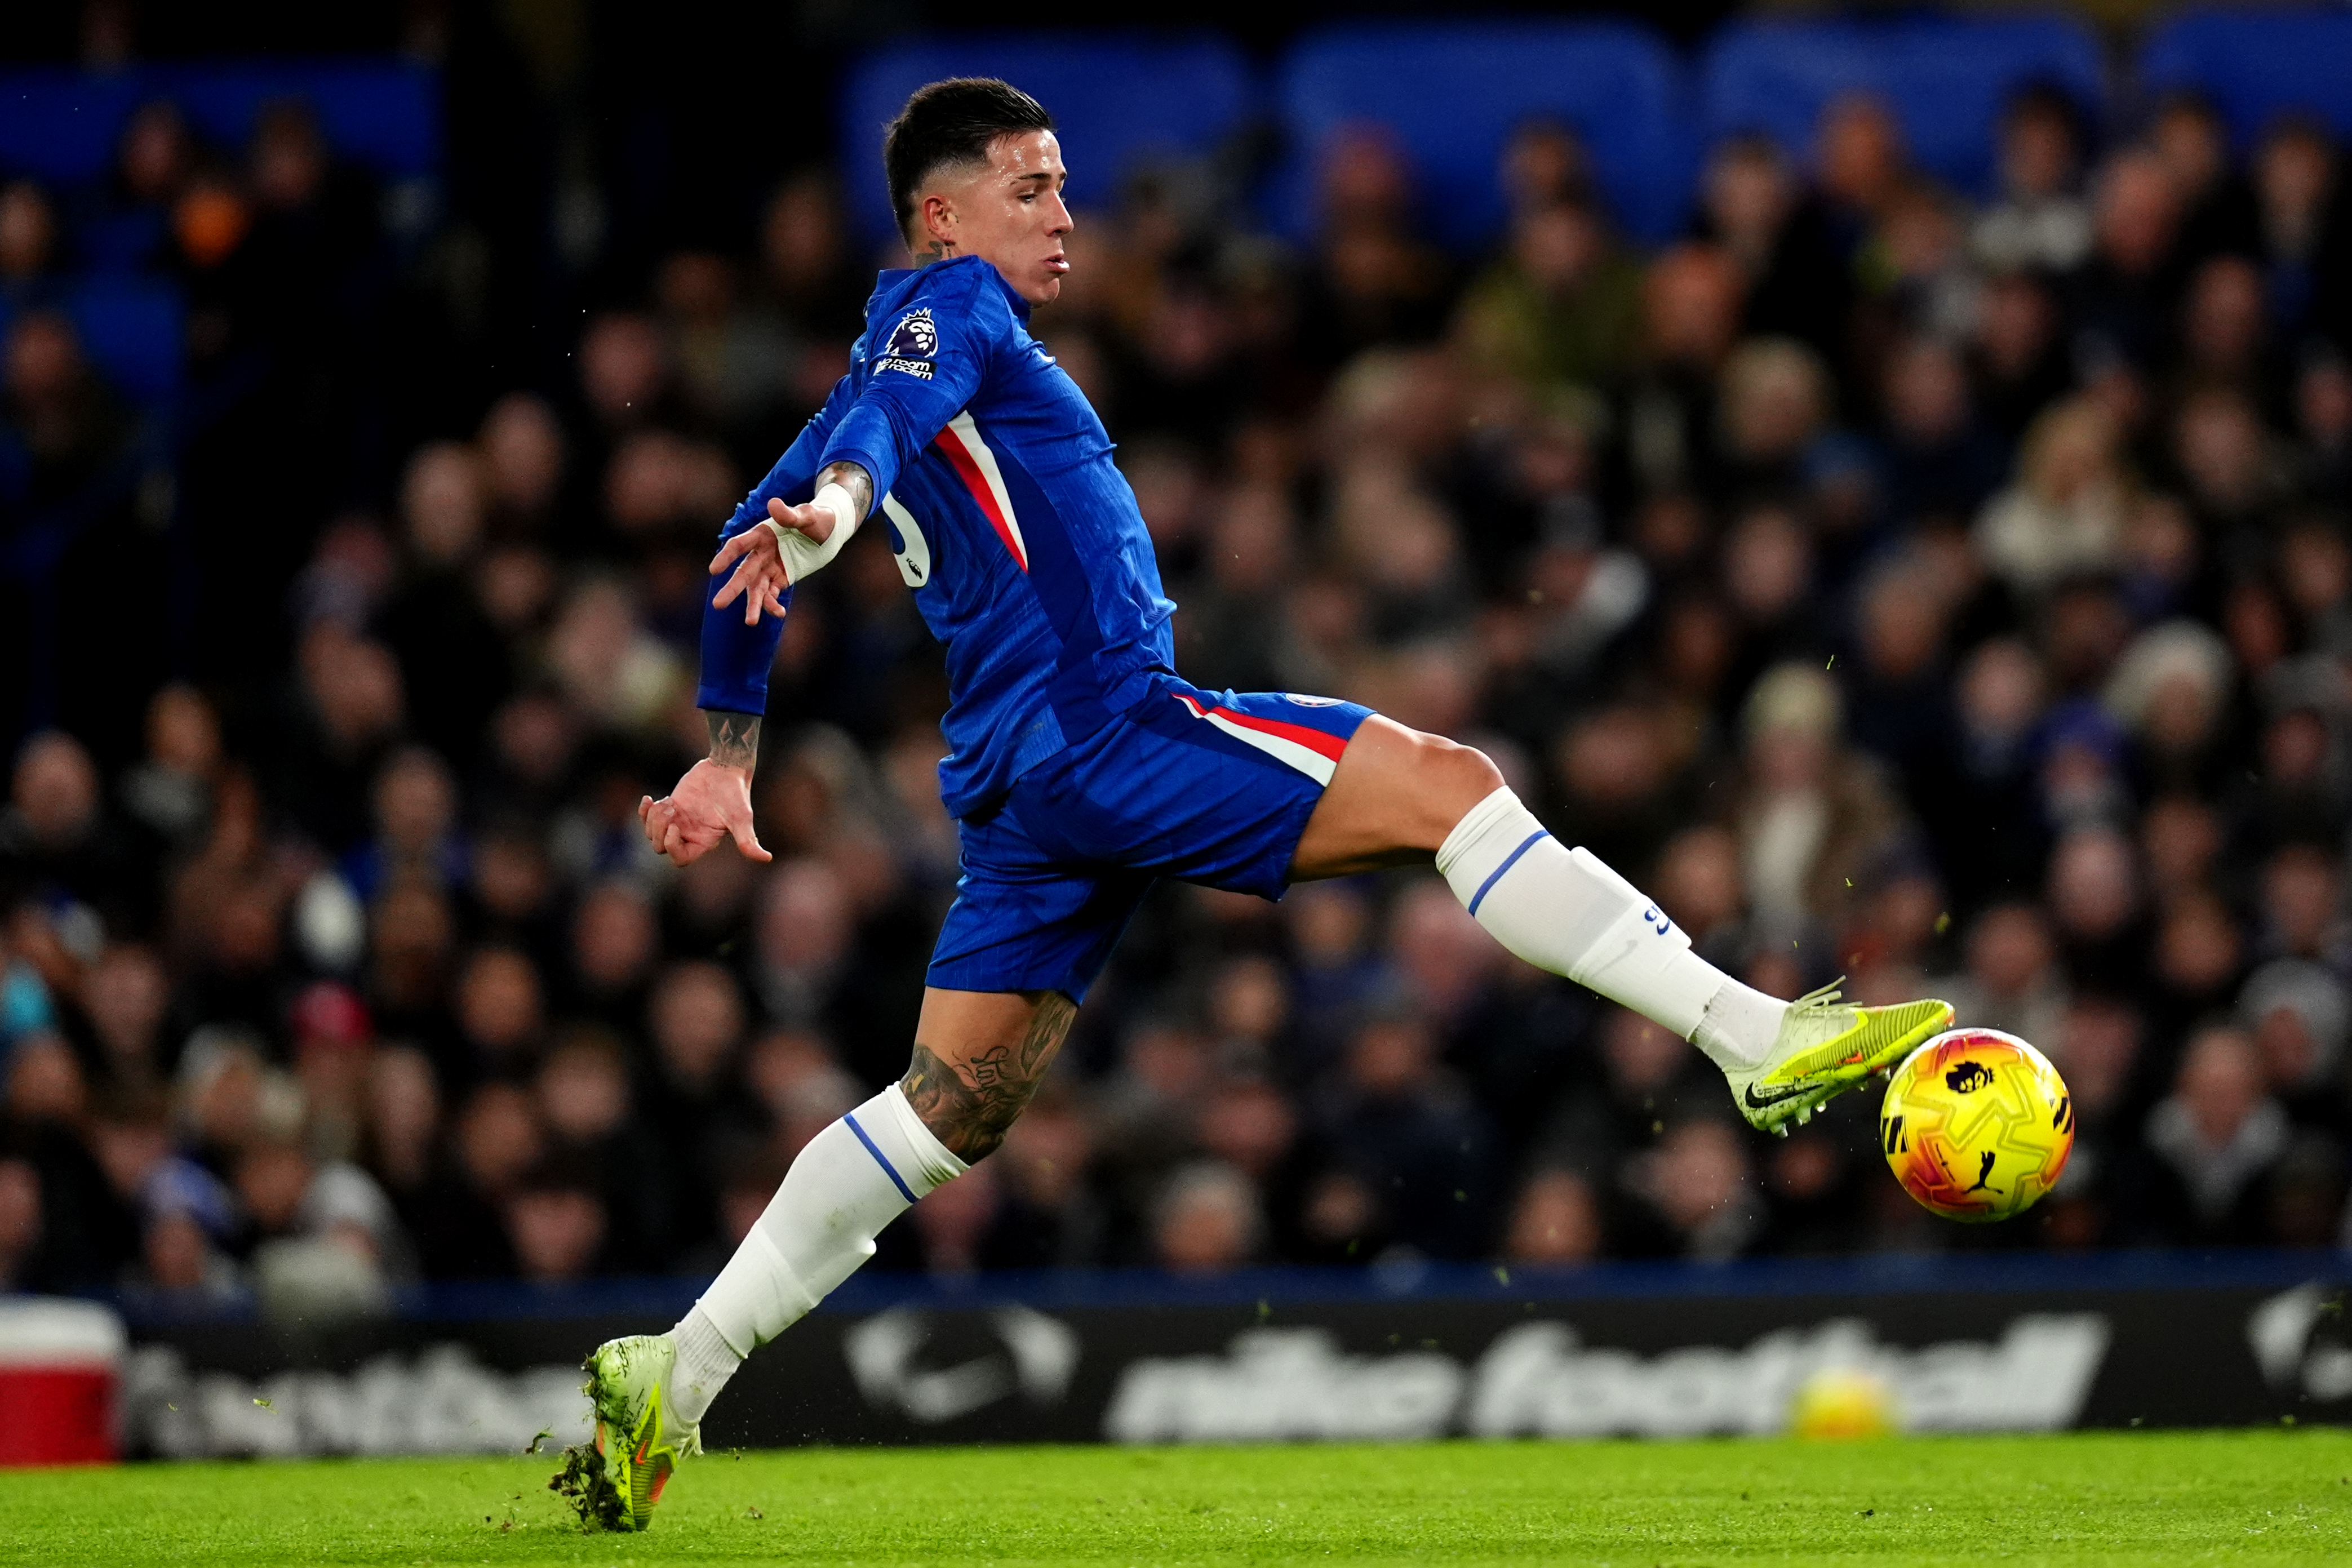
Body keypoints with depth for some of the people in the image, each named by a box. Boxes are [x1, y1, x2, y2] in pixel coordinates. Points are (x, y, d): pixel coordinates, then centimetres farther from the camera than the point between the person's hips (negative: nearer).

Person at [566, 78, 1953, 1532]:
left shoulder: (892, 357, 26)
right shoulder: (953, 306, -1)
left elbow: (747, 552, 30)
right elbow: (887, 412, -23)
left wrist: (727, 753, 32)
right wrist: (834, 509, -45)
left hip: (1025, 791, 10)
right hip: (1097, 718, -10)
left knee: (950, 1108, 8)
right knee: (1446, 784, -13)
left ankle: (674, 1377, 4)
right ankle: (1757, 1037, -20)